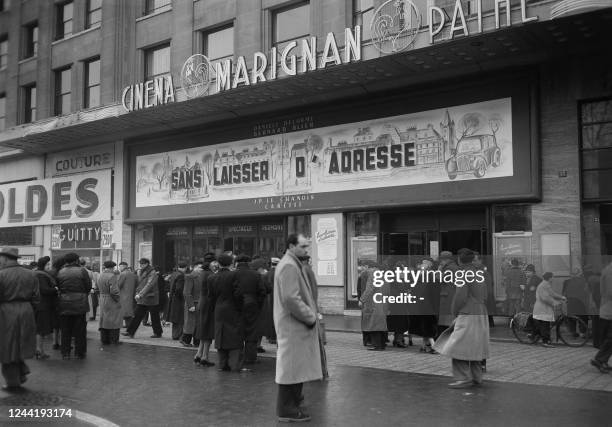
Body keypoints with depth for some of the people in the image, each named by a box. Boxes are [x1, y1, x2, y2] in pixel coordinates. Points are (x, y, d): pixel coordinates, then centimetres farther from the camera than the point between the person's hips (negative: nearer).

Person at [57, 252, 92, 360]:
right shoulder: (82, 271, -5)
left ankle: (65, 353, 14)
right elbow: (88, 287, -2)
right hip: (79, 303, -2)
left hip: (64, 304, 3)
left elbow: (58, 287, 6)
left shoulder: (60, 272, 3)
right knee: (80, 330, 7)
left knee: (65, 330, 11)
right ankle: (79, 353, 12)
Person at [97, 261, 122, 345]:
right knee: (114, 321, 1)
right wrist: (118, 299, -11)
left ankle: (104, 340, 20)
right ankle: (114, 340, 4)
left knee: (103, 320, 14)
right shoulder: (112, 276, -19)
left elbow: (99, 288, 10)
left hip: (102, 301, 8)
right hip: (112, 302, -8)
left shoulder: (100, 276, 7)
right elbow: (114, 290, -24)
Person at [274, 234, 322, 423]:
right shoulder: (288, 266, -18)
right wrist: (310, 317, -17)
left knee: (295, 364, 19)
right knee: (292, 365, -3)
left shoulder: (293, 264, 16)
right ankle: (287, 410, 5)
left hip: (296, 323, 10)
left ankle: (292, 400, 31)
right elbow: (291, 299, -25)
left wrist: (310, 314, 13)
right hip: (292, 324, -10)